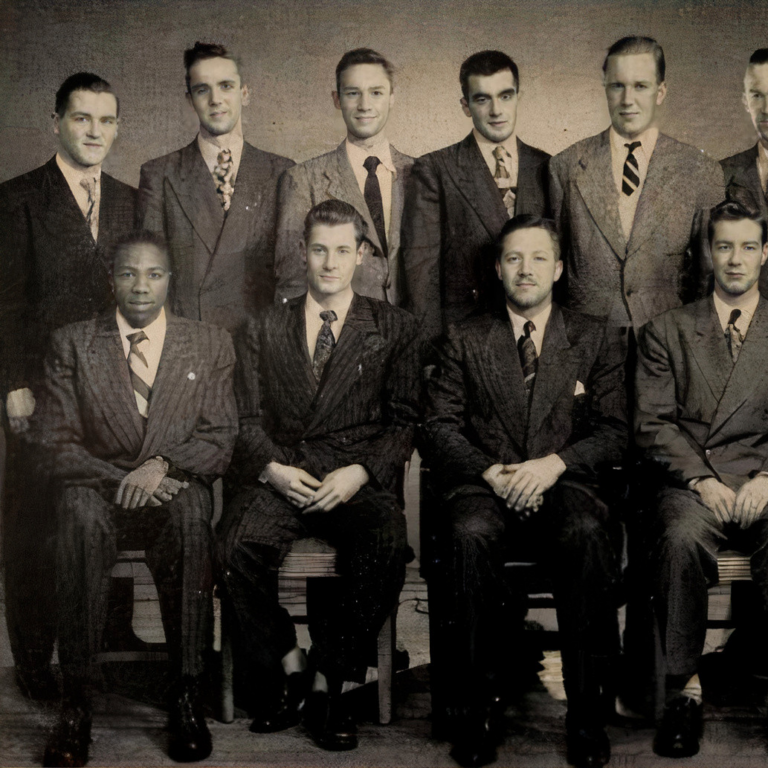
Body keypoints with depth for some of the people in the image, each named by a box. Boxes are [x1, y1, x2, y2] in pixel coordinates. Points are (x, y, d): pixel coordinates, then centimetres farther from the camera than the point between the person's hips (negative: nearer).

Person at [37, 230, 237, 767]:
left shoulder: (211, 346, 10)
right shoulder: (73, 344, 9)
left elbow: (221, 439, 4)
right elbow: (56, 443, 2)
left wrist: (163, 464, -15)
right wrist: (120, 480, -14)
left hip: (176, 487, 0)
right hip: (98, 487, 0)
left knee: (190, 516, -36)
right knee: (82, 518, -35)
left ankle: (187, 694, -28)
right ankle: (77, 700, -29)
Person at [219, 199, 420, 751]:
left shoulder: (394, 328, 13)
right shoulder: (265, 330, 19)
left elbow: (404, 421, 6)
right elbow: (249, 420, 13)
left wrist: (359, 473, -10)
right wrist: (273, 469, -8)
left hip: (358, 478, -1)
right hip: (280, 474, 1)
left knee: (388, 541, -33)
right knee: (240, 540, -30)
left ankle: (328, 682, -14)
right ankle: (289, 667, -6)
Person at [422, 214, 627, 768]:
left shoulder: (596, 339, 14)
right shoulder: (464, 341, 14)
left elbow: (614, 431, 7)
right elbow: (440, 426, 6)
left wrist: (553, 464, -11)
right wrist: (492, 472, -12)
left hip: (564, 486, 0)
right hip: (484, 486, 0)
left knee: (591, 533, -34)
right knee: (470, 534, -34)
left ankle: (588, 715, -22)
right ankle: (479, 706, -20)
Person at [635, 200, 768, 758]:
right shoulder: (667, 332, 16)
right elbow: (654, 425, 5)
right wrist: (701, 481, -10)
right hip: (691, 482, 0)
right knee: (681, 537, -34)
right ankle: (683, 687, -20)